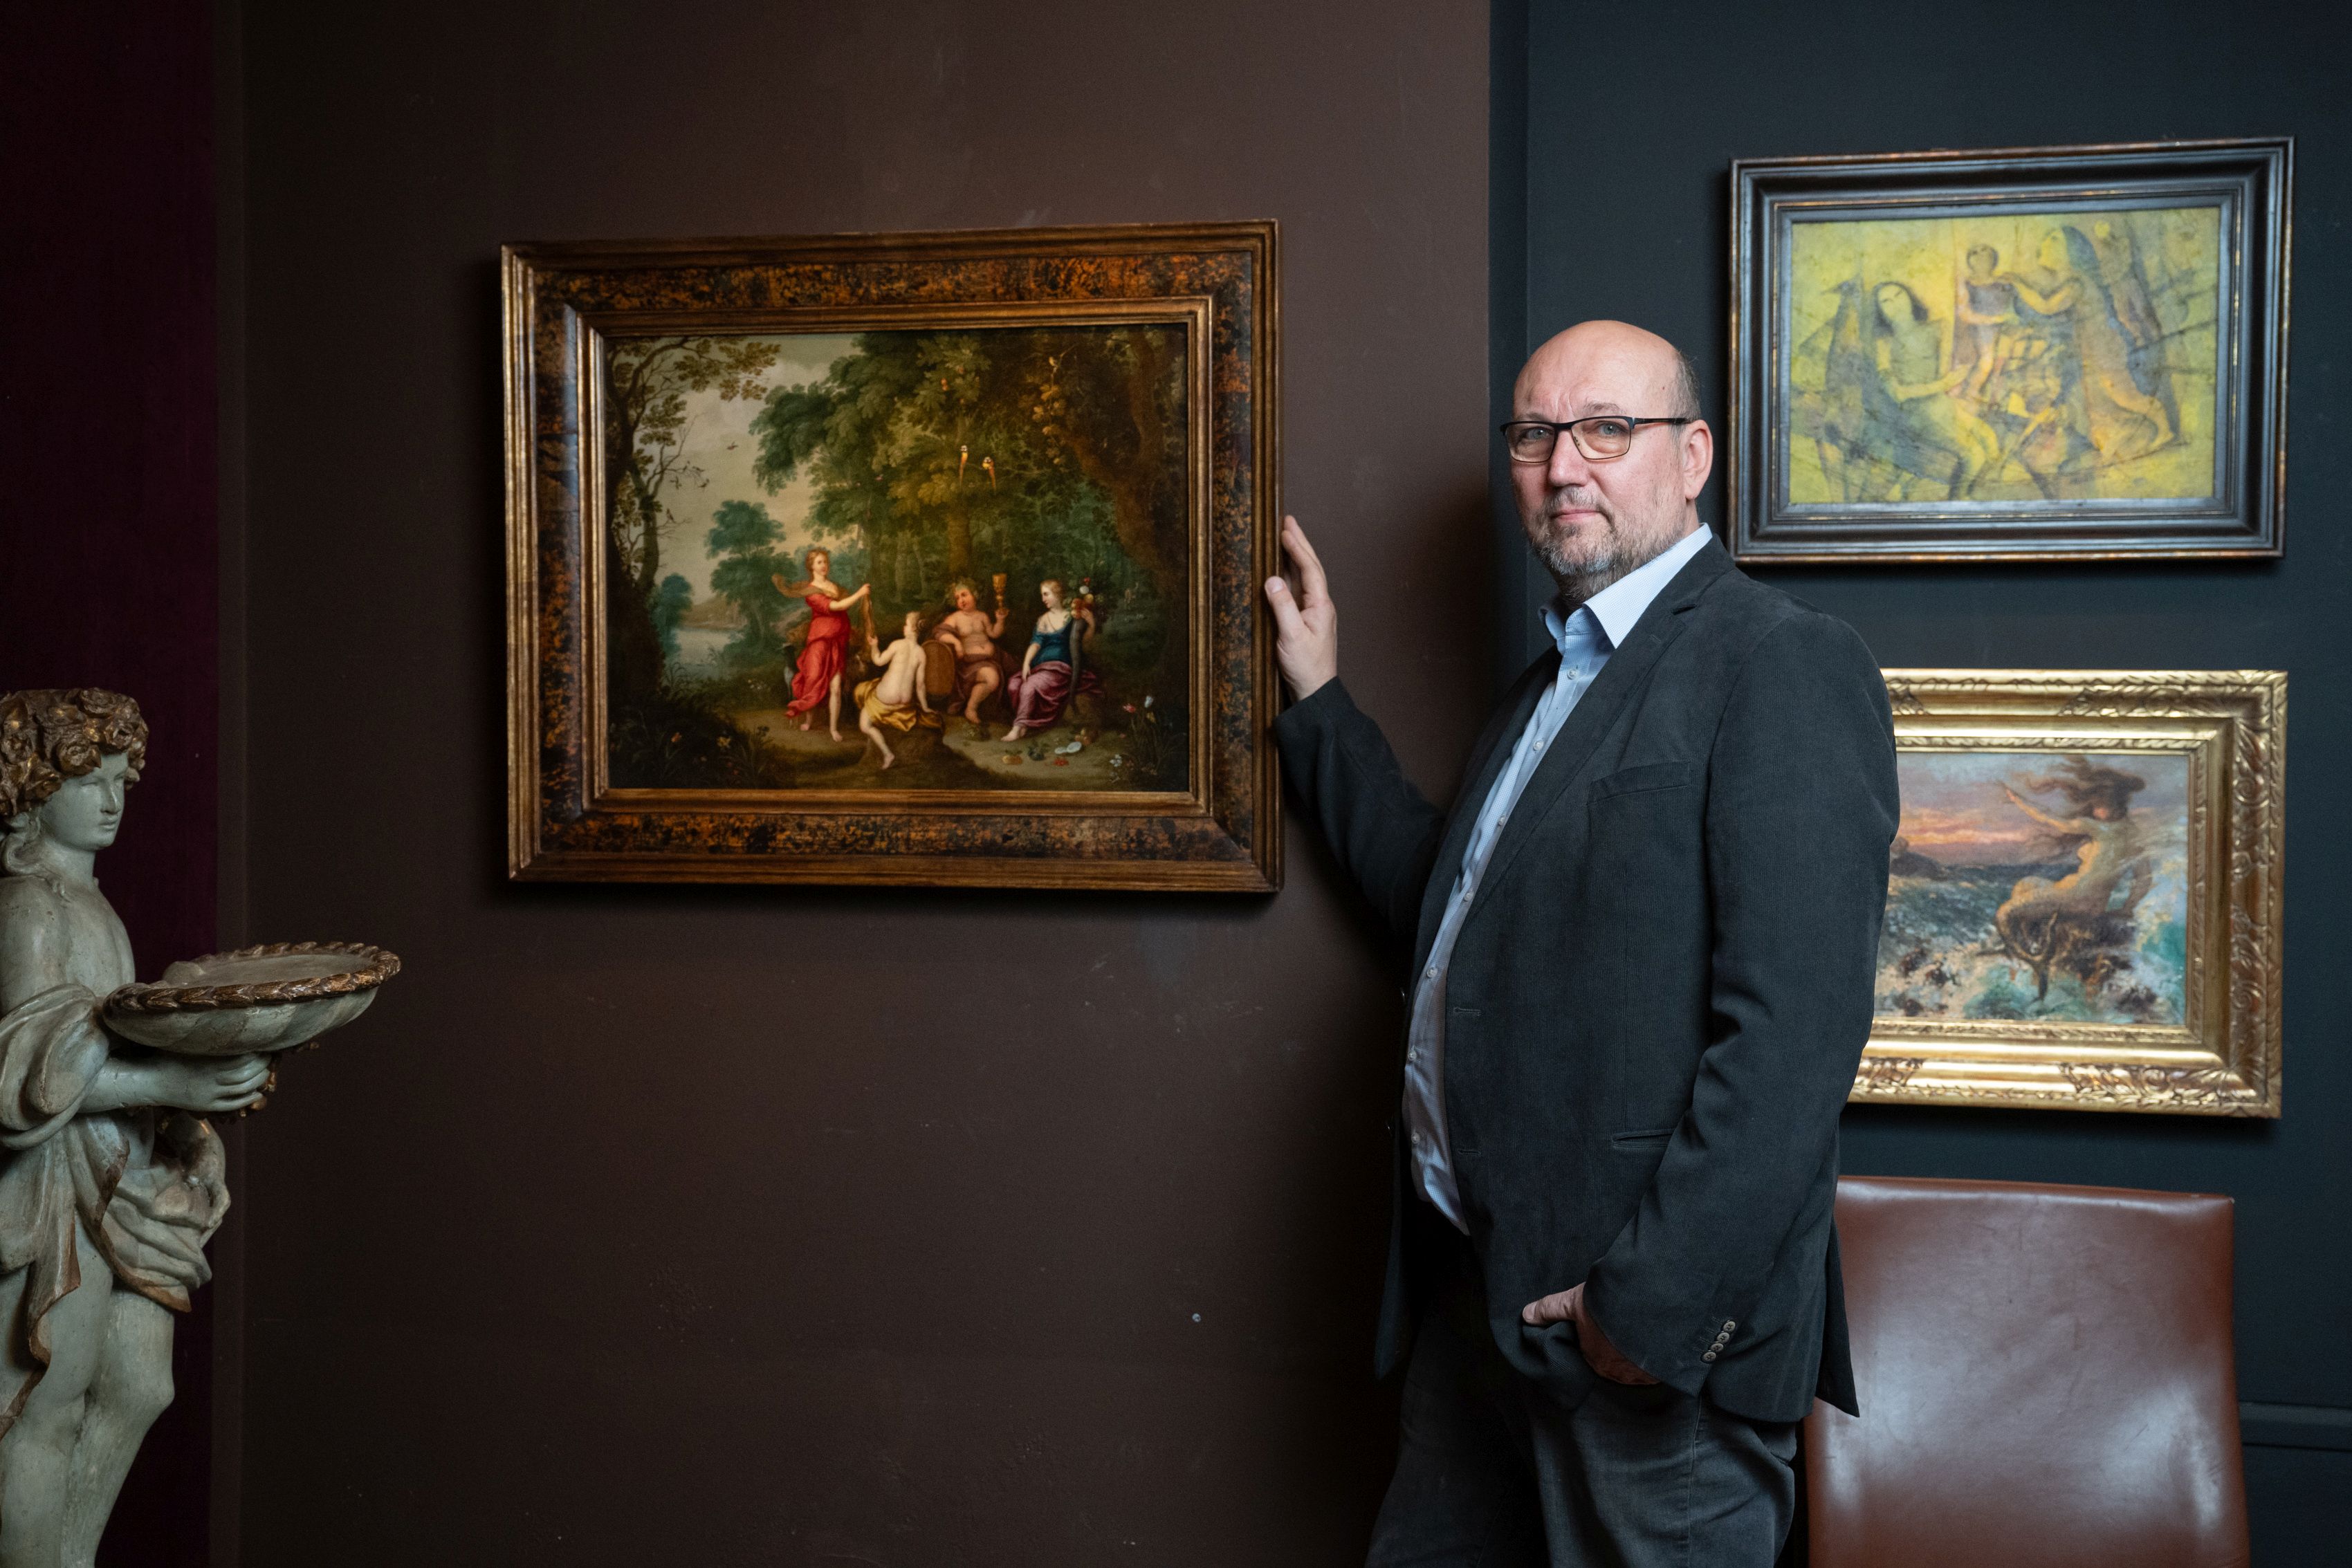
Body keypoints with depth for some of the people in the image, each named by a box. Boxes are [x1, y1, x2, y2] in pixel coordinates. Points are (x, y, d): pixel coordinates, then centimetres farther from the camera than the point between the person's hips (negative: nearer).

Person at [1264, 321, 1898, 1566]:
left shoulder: (1782, 665, -13)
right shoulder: (1553, 680, 17)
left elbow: (1791, 1031, -22)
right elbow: (1452, 909, 25)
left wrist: (1656, 1300, -22)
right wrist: (1319, 704, 23)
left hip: (1661, 1323, -8)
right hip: (1475, 1287, 9)